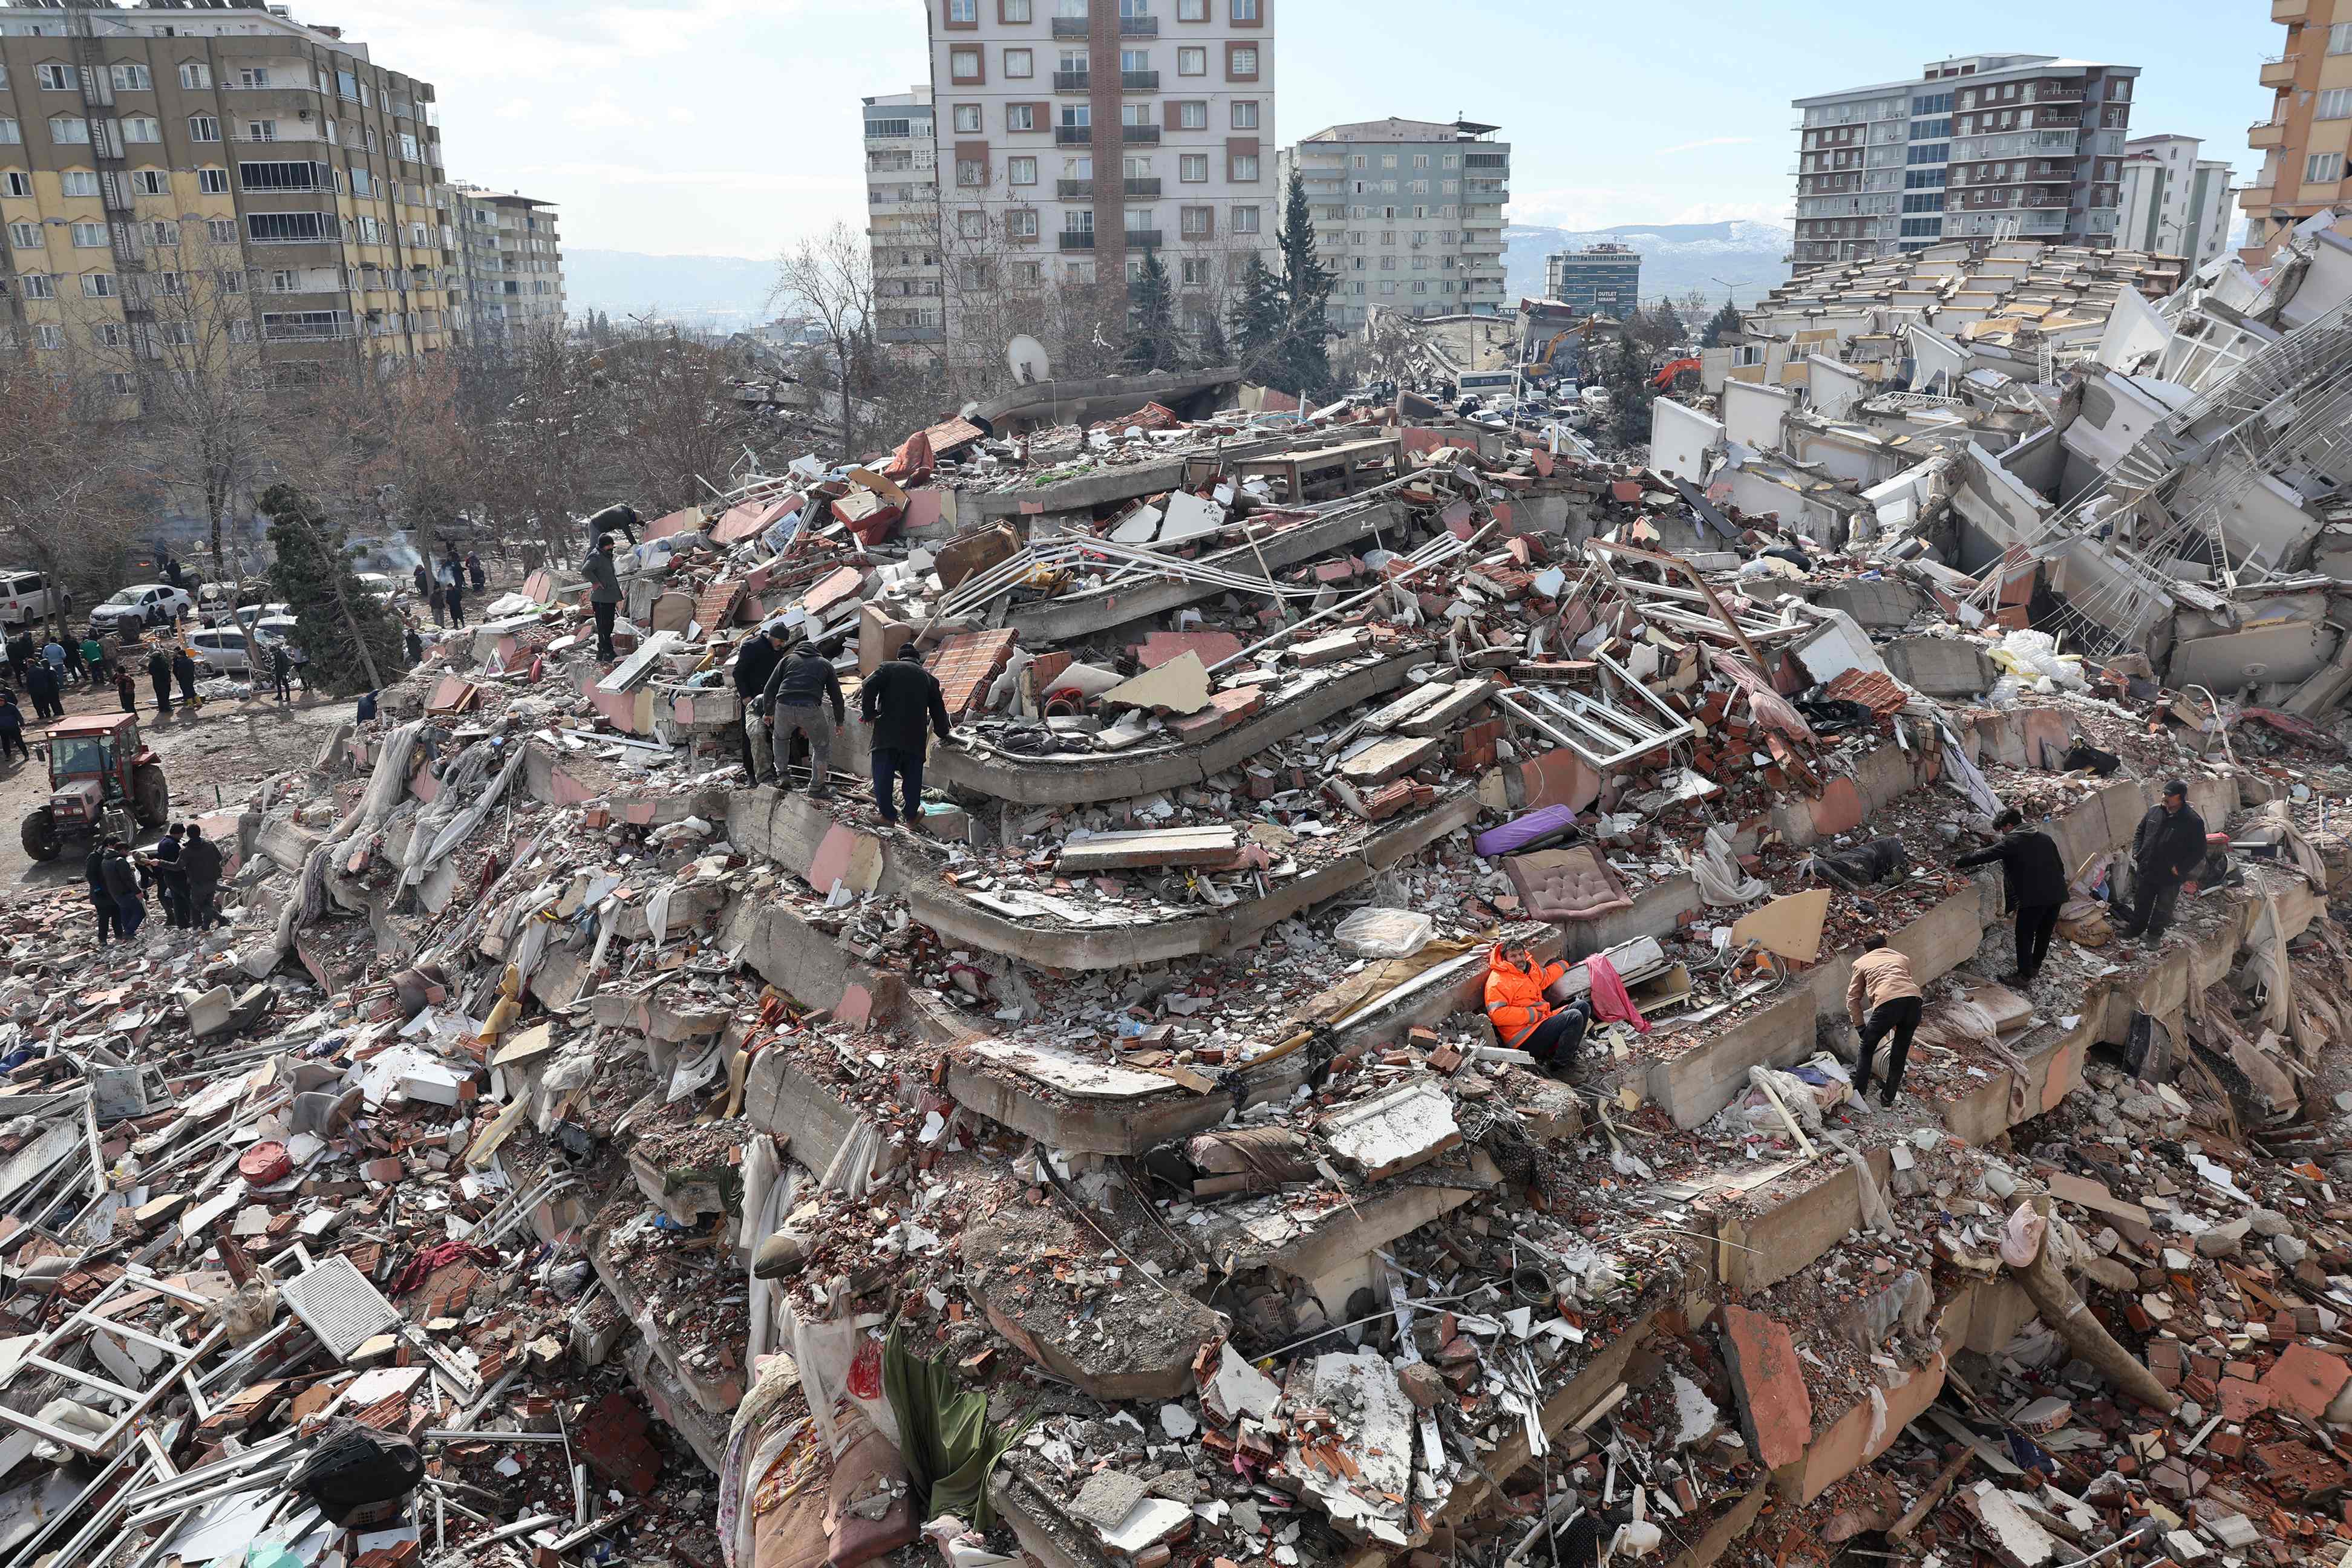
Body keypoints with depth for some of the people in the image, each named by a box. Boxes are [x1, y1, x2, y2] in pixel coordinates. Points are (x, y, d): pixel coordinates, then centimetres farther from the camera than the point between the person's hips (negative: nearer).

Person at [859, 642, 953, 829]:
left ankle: (888, 816, 6)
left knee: (883, 775, 5)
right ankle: (912, 816, 18)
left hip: (886, 732, -2)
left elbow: (869, 688, -5)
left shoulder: (888, 667, 10)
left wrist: (869, 714, 6)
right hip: (915, 736, 2)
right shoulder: (928, 678, 17)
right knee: (912, 777, 12)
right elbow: (938, 709, 20)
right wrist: (944, 734, 33)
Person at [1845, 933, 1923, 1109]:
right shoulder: (1902, 958, 36)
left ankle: (1859, 1094, 19)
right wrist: (1897, 1024, 45)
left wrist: (1862, 1028, 26)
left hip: (1888, 1002, -3)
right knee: (1900, 1053, 20)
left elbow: (1852, 999, 23)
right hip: (1914, 999, 3)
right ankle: (1888, 1100, 27)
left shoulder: (1861, 963, 28)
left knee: (1867, 1048, 18)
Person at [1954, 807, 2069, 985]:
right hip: (2057, 895, 7)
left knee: (2025, 936, 5)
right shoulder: (2046, 838, 15)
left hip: (2033, 897, -7)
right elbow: (2061, 867, 18)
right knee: (2045, 933, 20)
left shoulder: (2012, 842, -5)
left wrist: (1958, 863, 4)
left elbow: (1985, 856, -7)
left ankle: (2024, 975, 9)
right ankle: (2035, 966, 34)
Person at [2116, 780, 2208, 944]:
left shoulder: (2193, 822, -18)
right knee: (2141, 904, 22)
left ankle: (2154, 935, 33)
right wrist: (2137, 853, 1)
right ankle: (2134, 929, 40)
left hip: (2170, 878, -4)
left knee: (2163, 910, 14)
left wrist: (2180, 869, -18)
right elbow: (2140, 833, 13)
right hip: (2146, 871, 4)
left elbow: (2199, 851, -12)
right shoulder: (2154, 811, -3)